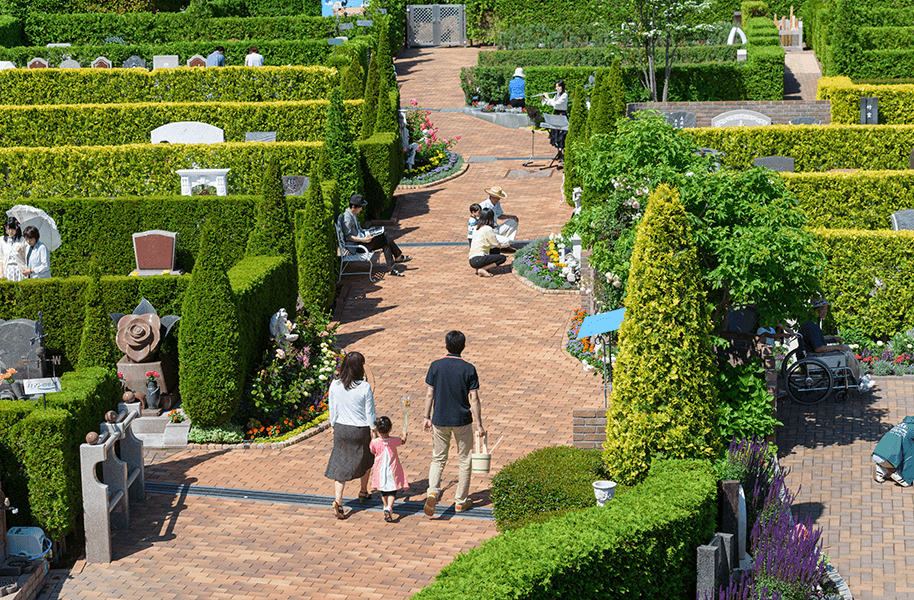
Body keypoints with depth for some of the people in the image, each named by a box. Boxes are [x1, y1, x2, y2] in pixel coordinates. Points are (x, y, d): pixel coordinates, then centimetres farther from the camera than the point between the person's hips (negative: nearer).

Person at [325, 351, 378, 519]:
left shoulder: (335, 385, -9)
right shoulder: (364, 387, -19)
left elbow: (332, 407, 3)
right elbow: (370, 412, -11)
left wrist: (333, 425, 19)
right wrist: (374, 429, 5)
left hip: (341, 429, 2)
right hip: (360, 430, -2)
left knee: (340, 465, 6)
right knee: (365, 460, 25)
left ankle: (338, 500, -8)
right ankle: (363, 491, 41)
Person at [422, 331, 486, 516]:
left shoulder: (436, 366, -6)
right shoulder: (469, 369, -11)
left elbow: (429, 394, -2)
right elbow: (474, 399, -11)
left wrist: (427, 417, 9)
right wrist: (478, 424, -5)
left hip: (440, 420, 2)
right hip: (462, 421, -2)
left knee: (438, 459, 13)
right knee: (464, 461, 13)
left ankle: (432, 492, -12)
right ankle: (461, 502, 19)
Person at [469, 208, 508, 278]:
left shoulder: (476, 228, 16)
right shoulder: (488, 229, -8)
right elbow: (497, 244, 0)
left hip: (471, 260, 8)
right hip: (478, 259, -8)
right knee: (502, 258, -7)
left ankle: (478, 269, 7)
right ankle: (482, 270, -14)